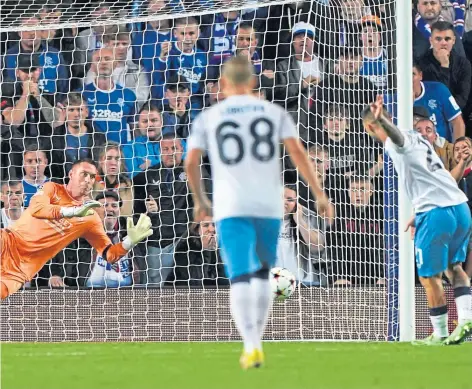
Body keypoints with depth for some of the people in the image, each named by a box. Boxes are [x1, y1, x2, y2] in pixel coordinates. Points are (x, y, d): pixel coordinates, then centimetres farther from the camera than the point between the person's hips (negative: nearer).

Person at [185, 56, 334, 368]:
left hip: (231, 208, -2)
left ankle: (251, 346, -22)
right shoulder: (274, 113, 9)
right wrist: (320, 194, 0)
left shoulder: (208, 117, 7)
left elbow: (191, 163, 3)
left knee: (240, 279, -6)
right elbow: (297, 152, -1)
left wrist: (200, 201, 18)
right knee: (262, 273, 20)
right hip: (269, 206, 2)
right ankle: (256, 340, 21)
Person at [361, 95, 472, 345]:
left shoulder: (395, 143, -4)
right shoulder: (416, 139, 23)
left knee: (429, 276, 4)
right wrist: (419, 216, 34)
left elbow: (396, 135, -31)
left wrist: (380, 119, -52)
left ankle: (440, 334, 11)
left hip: (436, 213, -9)